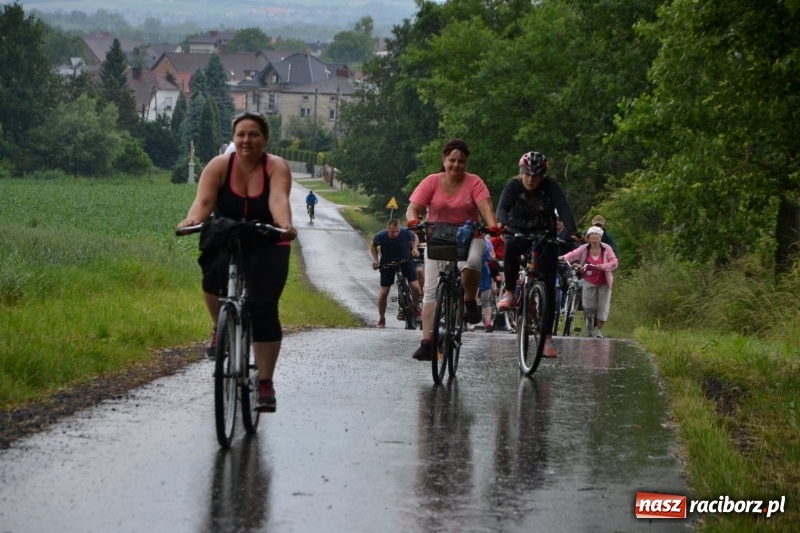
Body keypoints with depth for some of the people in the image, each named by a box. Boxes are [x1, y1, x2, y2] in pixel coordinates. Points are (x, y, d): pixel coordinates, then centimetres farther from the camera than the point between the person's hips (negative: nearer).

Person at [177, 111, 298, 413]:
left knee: (263, 308, -16)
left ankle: (265, 383, -8)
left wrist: (284, 224, -52)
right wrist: (193, 219, -47)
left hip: (267, 248, -2)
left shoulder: (276, 167, -13)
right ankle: (221, 328, 4)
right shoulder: (219, 166, -10)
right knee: (214, 272, -27)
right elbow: (204, 199, -25)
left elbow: (278, 198, -31)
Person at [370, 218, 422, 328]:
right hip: (387, 263, 0)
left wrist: (415, 248, -18)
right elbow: (373, 245, -1)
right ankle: (381, 319, 15)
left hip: (405, 261, 0)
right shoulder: (380, 236, -25)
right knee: (384, 292, -4)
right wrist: (375, 260, -11)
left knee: (415, 287, -15)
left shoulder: (406, 233, -26)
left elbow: (415, 238, -1)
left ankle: (415, 308, 15)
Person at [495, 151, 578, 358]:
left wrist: (572, 233, -47)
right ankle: (509, 293, -19)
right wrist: (501, 223, -56)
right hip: (518, 233, -1)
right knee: (511, 248, -38)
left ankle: (547, 338, -4)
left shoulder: (550, 186, -16)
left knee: (548, 286, -8)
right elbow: (503, 207, -32)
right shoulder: (514, 186, -16)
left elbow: (563, 208, -29)